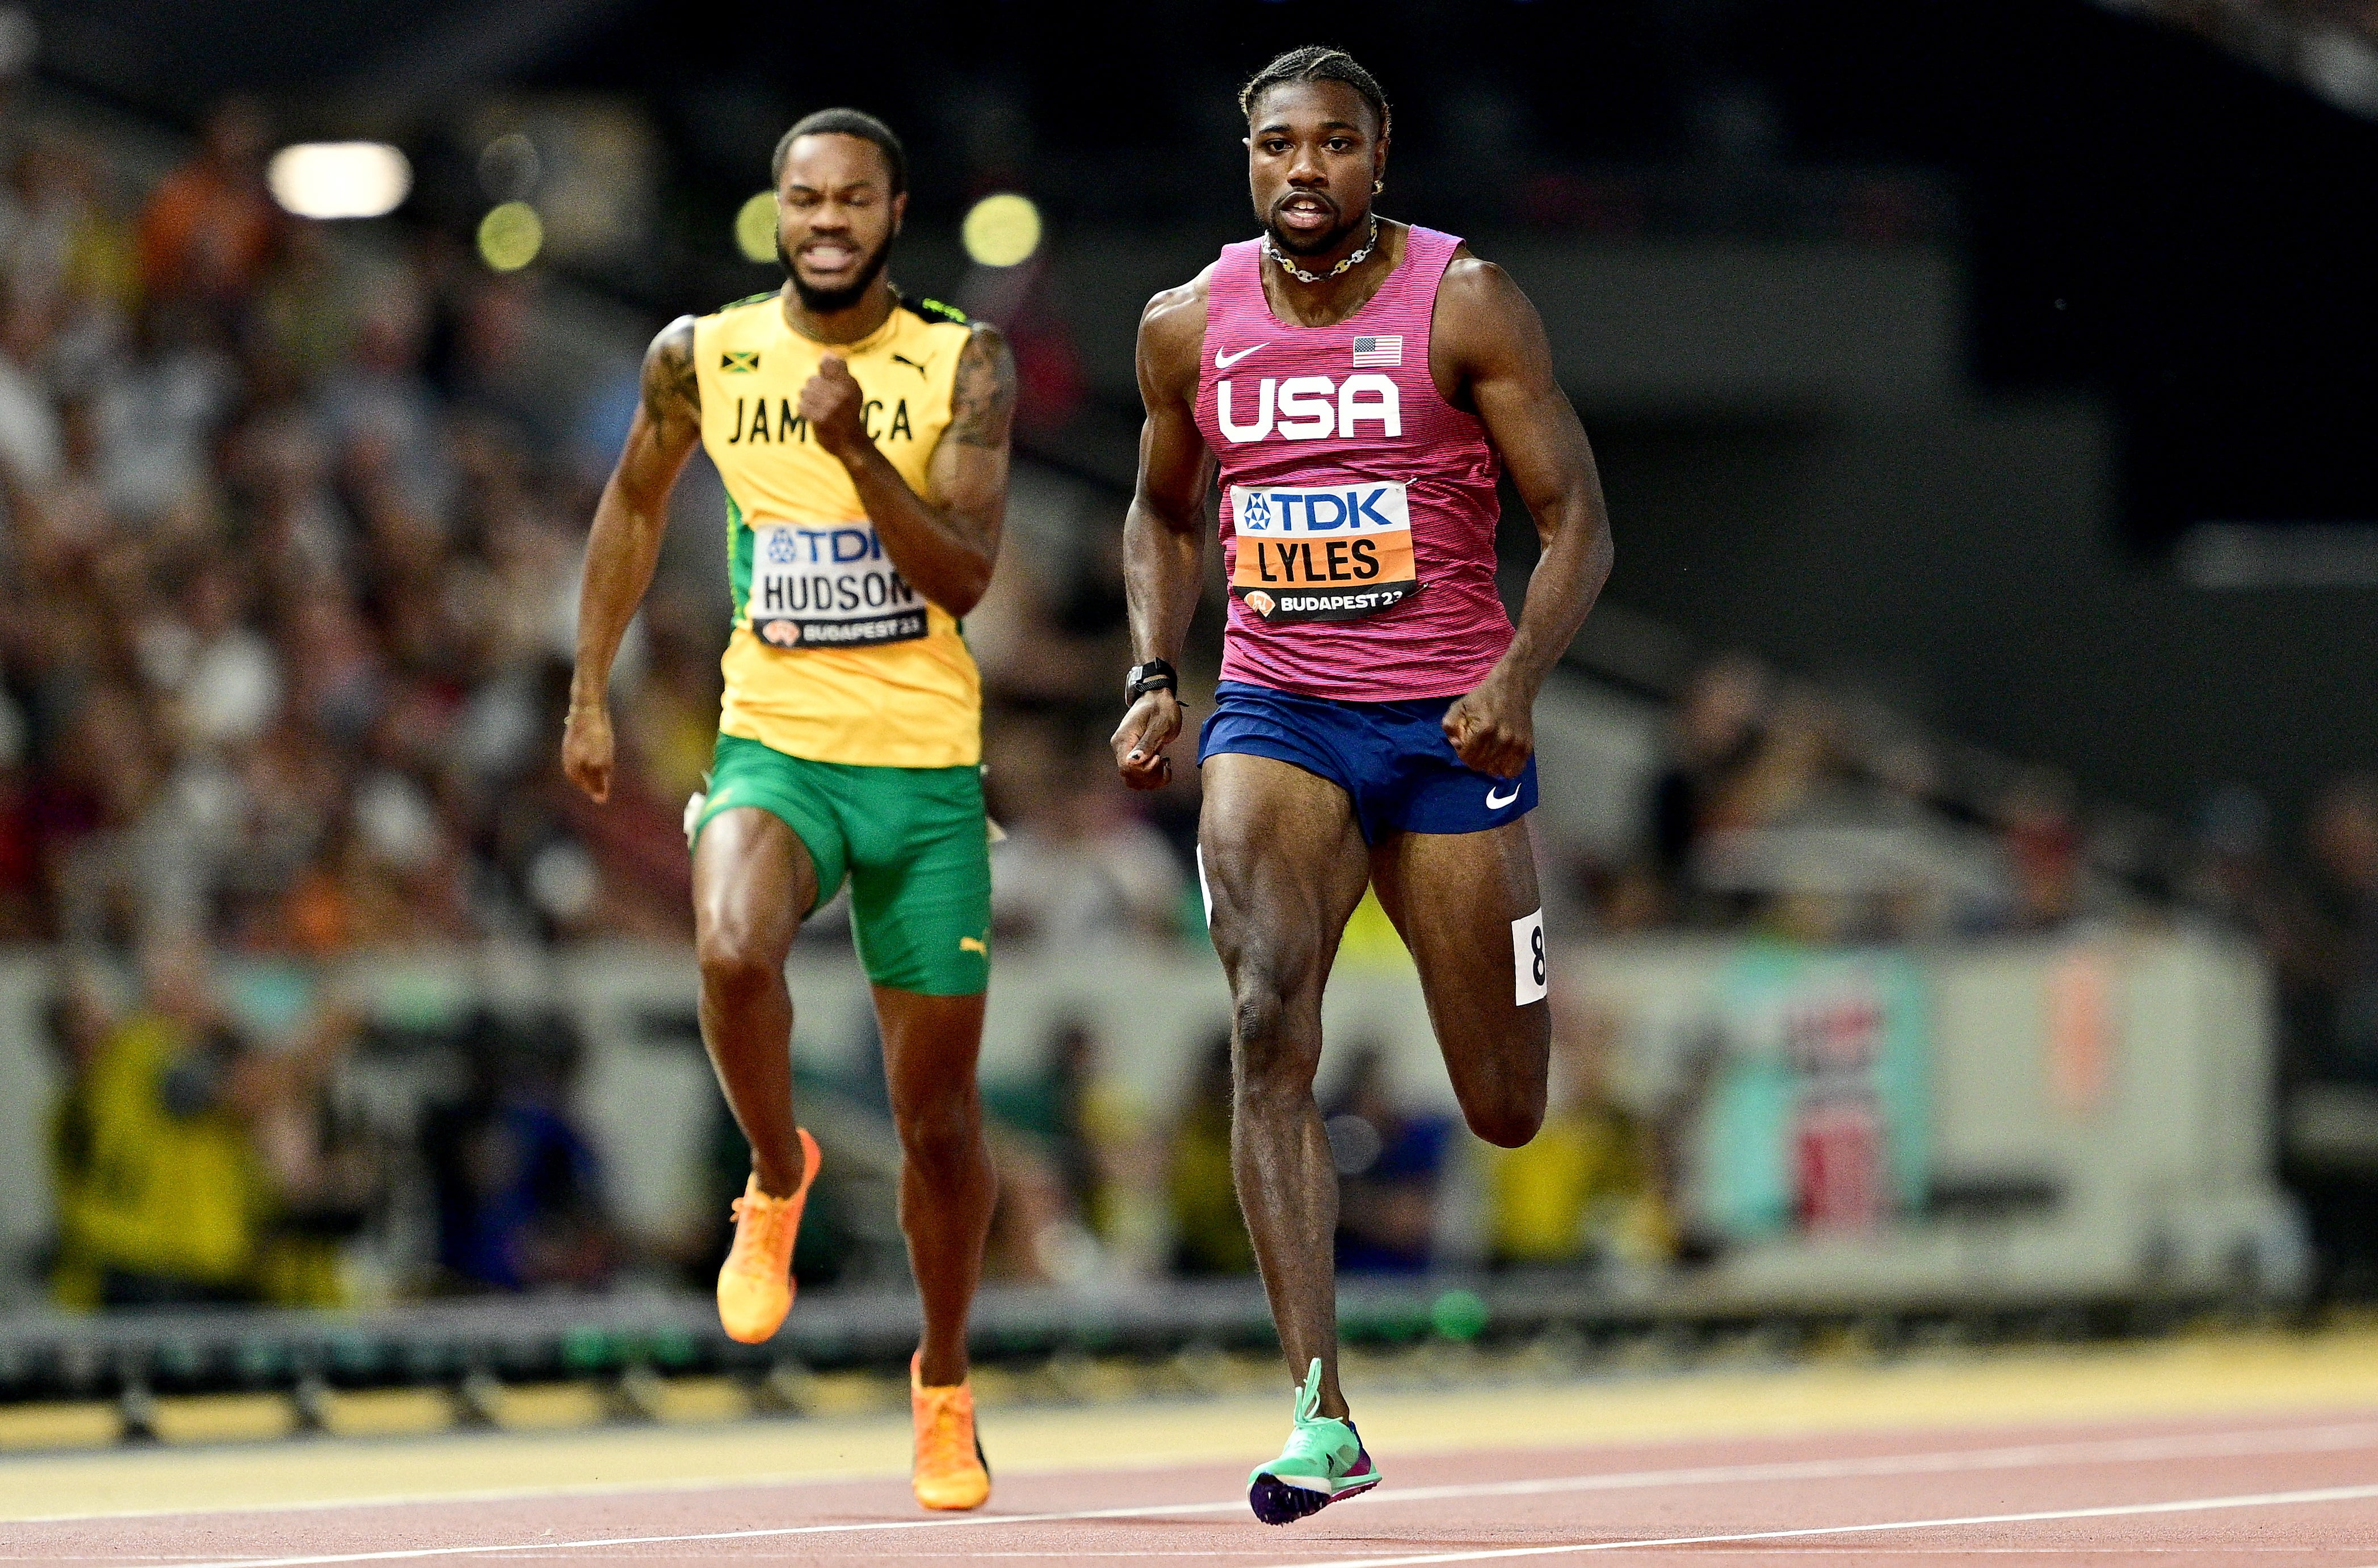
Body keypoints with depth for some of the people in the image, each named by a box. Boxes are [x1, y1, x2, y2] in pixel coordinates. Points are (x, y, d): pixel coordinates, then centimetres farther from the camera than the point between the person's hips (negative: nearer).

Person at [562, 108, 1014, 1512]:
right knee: (734, 954, -34)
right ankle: (779, 1176, -3)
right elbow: (636, 502, 20)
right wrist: (592, 690, 17)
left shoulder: (964, 367, -4)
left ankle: (945, 1384, 30)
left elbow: (965, 577, -13)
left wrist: (858, 452, -26)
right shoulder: (703, 357, 1)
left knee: (938, 1108, 6)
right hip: (774, 751, 0)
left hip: (928, 774, 0)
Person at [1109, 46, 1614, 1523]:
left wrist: (1520, 676, -23)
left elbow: (1577, 518, -6)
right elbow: (1162, 512, 20)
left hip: (1450, 726, -1)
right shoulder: (1190, 326, 2)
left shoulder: (1468, 304, -8)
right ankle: (1323, 1417, -25)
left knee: (1506, 1113, 7)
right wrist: (1153, 674, 4)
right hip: (1275, 718, 1)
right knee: (1269, 1028, -24)